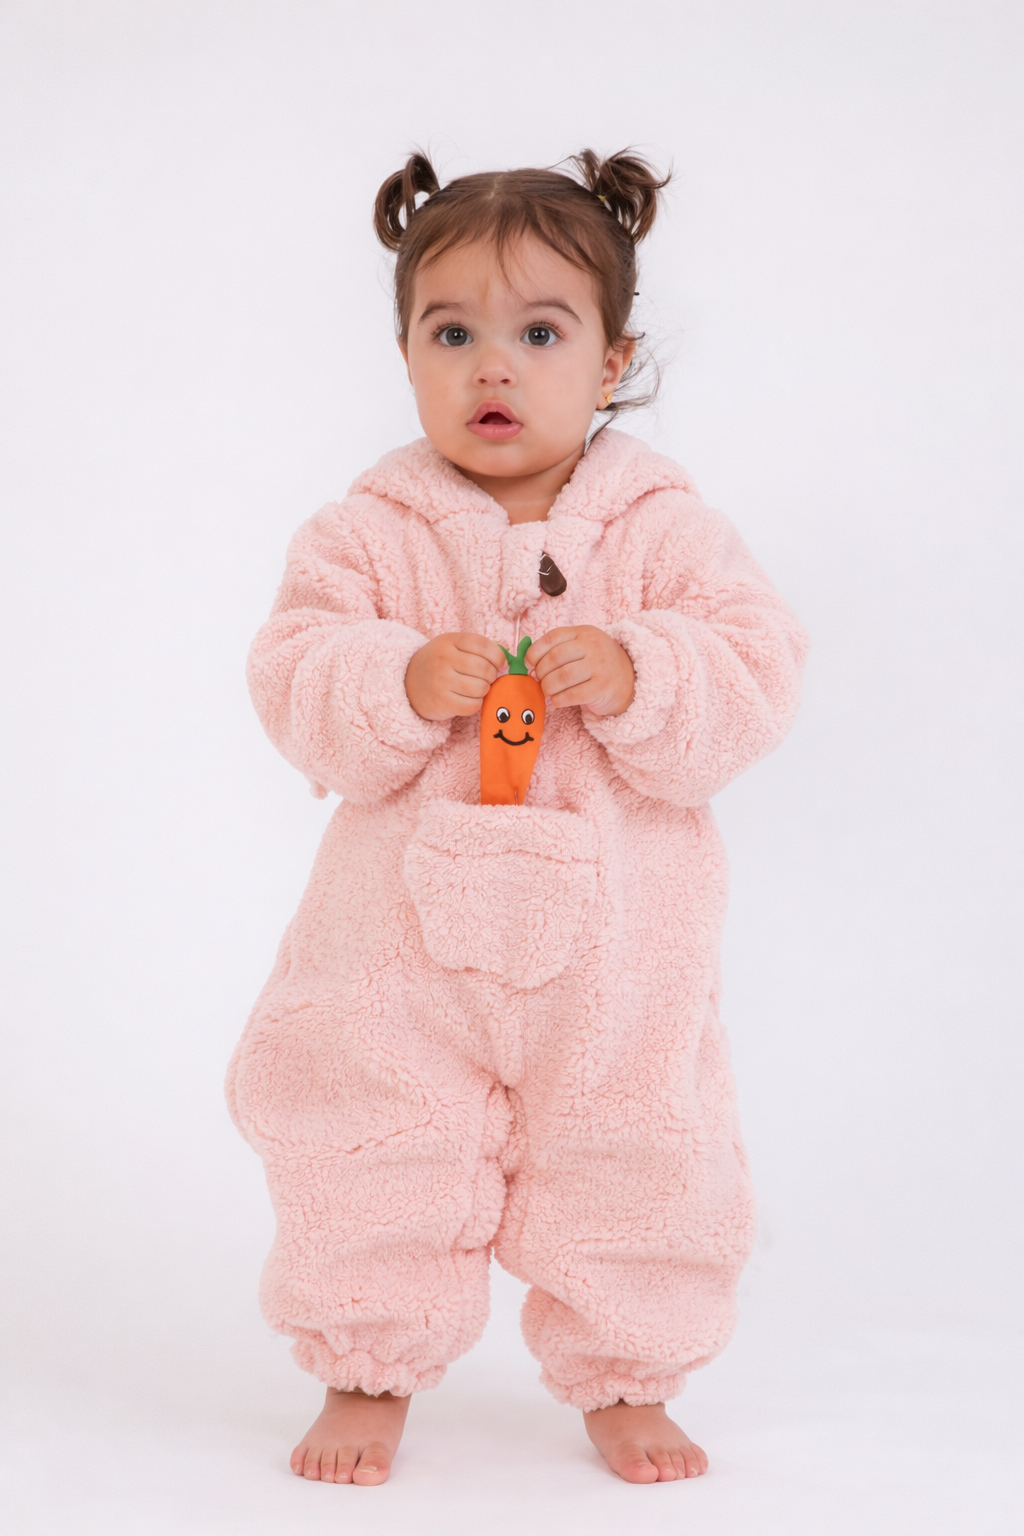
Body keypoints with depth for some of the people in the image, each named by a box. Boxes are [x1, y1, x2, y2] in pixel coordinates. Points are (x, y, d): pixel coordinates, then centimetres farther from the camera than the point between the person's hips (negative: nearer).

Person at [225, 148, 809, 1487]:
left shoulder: (665, 527, -2)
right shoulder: (368, 531, -2)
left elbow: (757, 677, -8)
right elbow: (294, 684, -7)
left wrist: (635, 676, -25)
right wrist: (404, 682, -25)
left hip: (614, 934, 0)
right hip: (406, 927, 0)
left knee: (639, 1162, 9)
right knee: (374, 1150, 7)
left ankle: (625, 1379, 31)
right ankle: (370, 1368, 29)